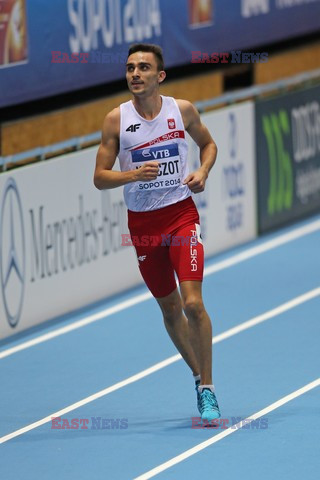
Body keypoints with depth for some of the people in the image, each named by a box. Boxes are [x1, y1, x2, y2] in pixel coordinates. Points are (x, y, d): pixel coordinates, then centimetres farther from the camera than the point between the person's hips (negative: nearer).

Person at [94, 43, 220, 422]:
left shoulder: (182, 110, -3)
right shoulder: (116, 119, -5)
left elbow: (208, 143, 16)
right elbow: (100, 177, -3)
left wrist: (203, 172, -3)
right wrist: (134, 174, -21)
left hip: (181, 214, -1)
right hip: (142, 223, 2)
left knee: (193, 303, -14)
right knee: (170, 308, 12)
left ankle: (207, 391, -4)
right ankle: (198, 375, 32)